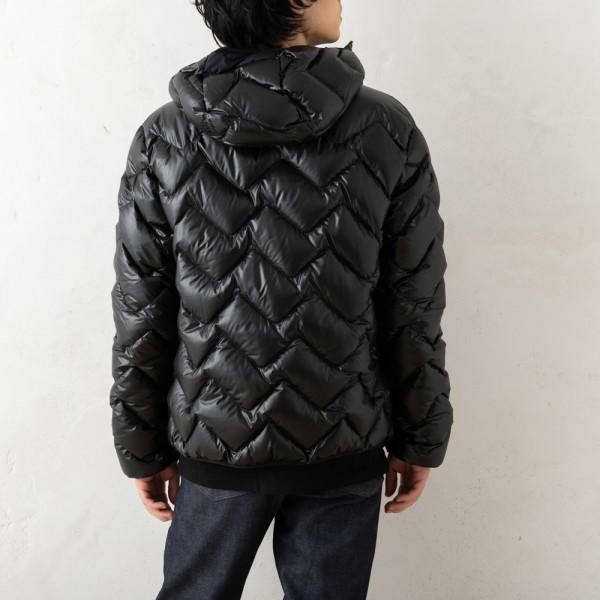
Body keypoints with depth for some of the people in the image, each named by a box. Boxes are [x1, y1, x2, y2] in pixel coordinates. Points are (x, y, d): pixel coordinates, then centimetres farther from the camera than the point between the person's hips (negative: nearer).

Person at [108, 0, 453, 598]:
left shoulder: (163, 140, -9)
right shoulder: (388, 131, -11)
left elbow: (140, 320, -6)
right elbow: (413, 314, -7)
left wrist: (142, 450, 7)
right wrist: (420, 441, 5)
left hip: (215, 443, 1)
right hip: (343, 446, 0)